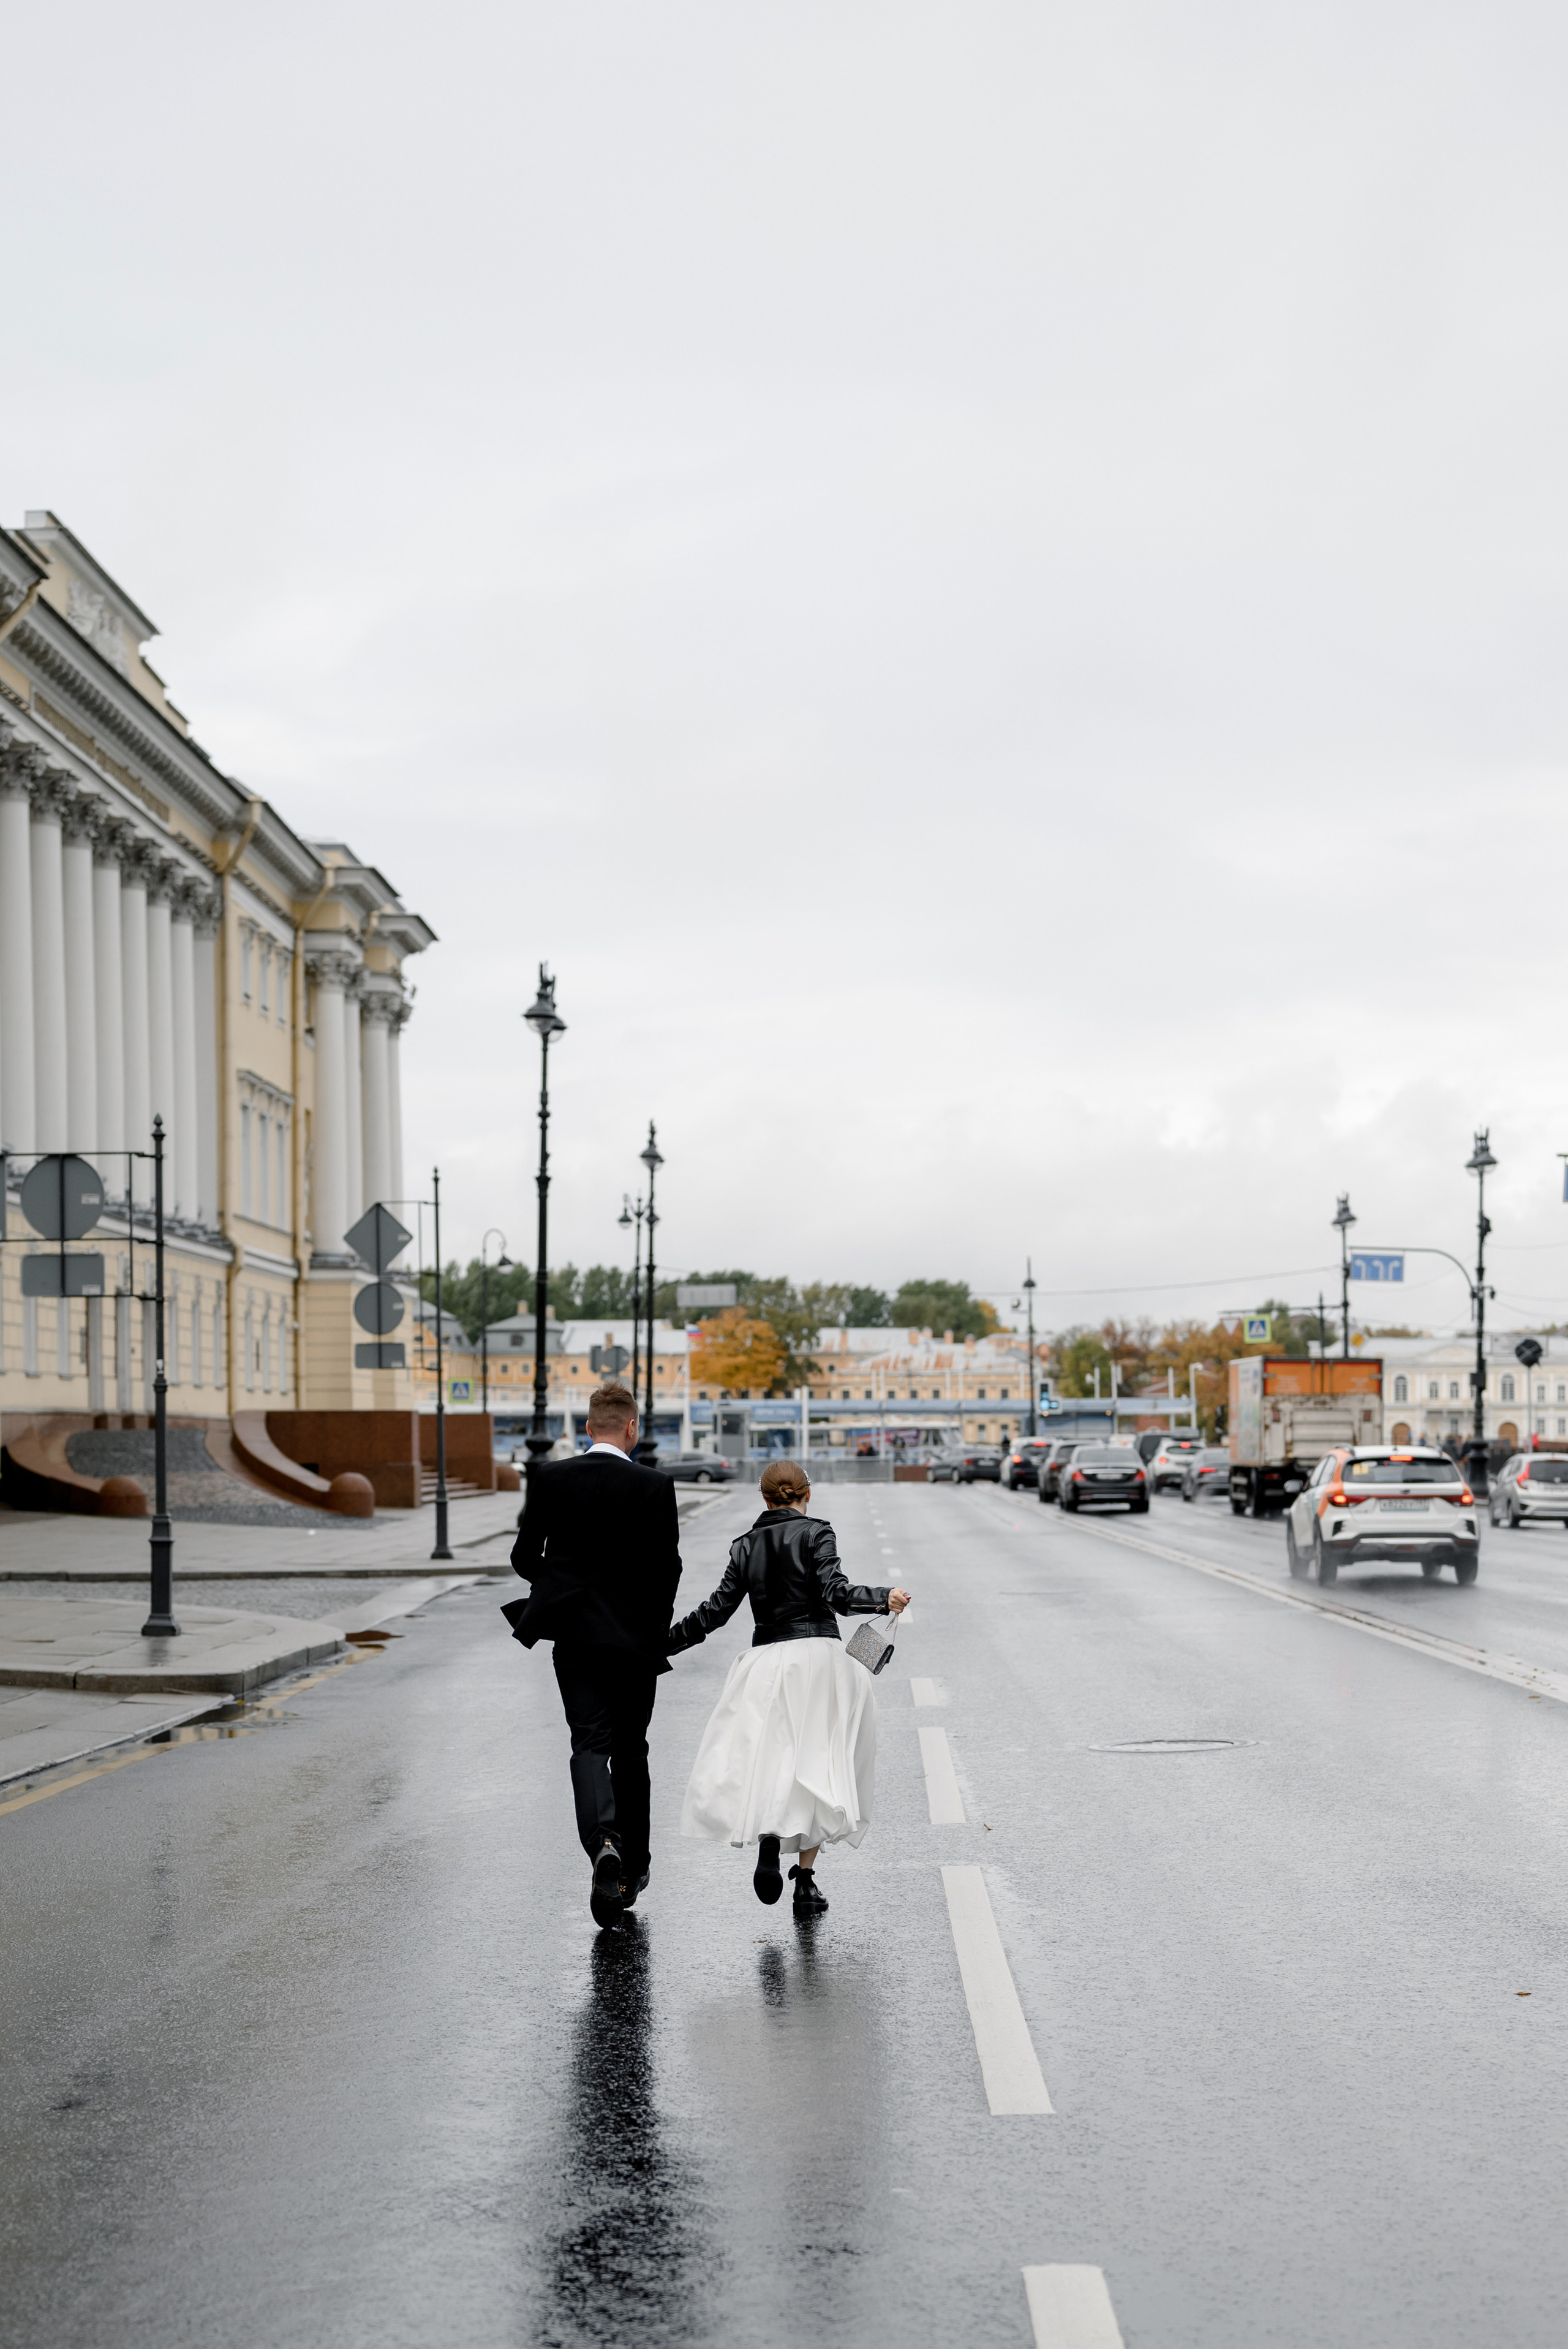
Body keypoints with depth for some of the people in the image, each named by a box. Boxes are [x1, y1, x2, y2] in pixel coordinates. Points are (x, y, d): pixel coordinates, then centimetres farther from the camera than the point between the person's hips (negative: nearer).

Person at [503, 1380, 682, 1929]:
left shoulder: (549, 1479, -3)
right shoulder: (655, 1487, -8)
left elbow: (524, 1558, 1)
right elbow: (668, 1569, -7)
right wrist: (658, 1628, 9)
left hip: (576, 1636, 0)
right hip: (638, 1638, 0)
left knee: (590, 1743, -1)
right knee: (631, 1750, 13)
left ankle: (604, 1842, -26)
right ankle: (632, 1868, 21)